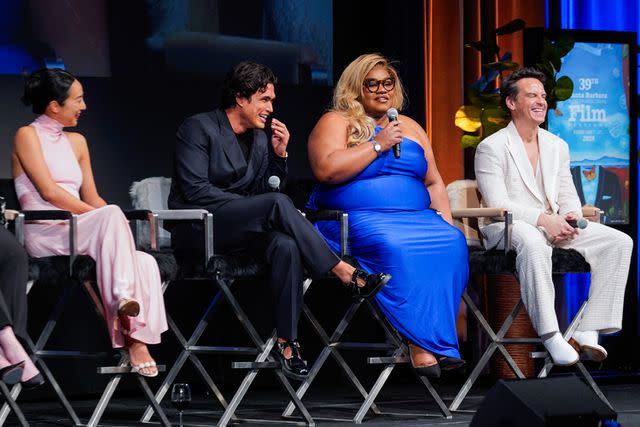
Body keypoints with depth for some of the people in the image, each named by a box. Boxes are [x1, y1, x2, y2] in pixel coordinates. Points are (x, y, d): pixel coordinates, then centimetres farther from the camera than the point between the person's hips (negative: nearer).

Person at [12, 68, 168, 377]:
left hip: (78, 233, 7)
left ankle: (135, 338, -33)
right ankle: (123, 298, -44)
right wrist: (102, 217, -16)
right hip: (44, 234, -7)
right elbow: (49, 192, -10)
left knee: (146, 262, -21)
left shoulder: (76, 142, 23)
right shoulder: (27, 136, 2)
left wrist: (112, 222, -4)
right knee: (112, 215, -34)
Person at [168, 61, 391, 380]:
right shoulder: (199, 128, -6)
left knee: (286, 246, -30)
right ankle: (346, 273, -28)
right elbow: (195, 189, -15)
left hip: (242, 229, 7)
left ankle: (287, 341, -29)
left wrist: (279, 154, -1)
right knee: (278, 203, -30)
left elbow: (264, 189, 13)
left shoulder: (260, 138, 15)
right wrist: (252, 206, -15)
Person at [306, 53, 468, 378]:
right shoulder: (336, 123, 5)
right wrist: (378, 144, -9)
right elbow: (326, 170, -13)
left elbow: (434, 183, 25)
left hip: (415, 217, 5)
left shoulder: (410, 129, 23)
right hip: (357, 219, -5)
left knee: (453, 243, -26)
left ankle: (431, 341, -33)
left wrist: (446, 220, 8)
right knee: (396, 248, -37)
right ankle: (423, 343, -37)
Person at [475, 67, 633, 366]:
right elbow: (497, 204, -14)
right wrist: (543, 219, -26)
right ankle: (550, 336, -40)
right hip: (506, 228, -6)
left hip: (554, 226, 6)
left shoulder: (557, 146, 18)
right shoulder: (491, 147, -3)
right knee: (532, 241, -43)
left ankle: (588, 331, -20)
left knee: (619, 241, -13)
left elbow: (568, 196, 16)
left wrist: (571, 216, -10)